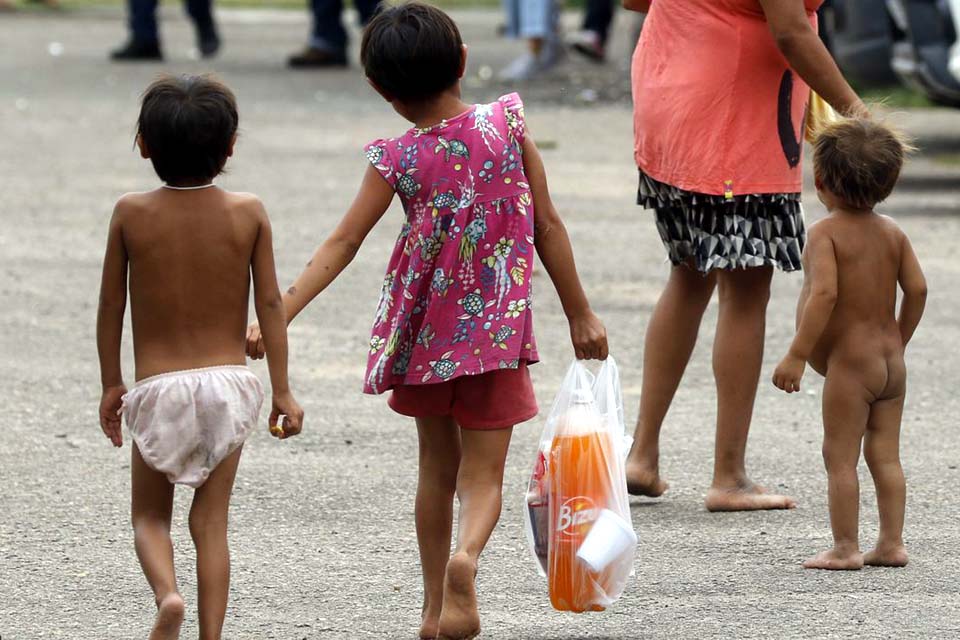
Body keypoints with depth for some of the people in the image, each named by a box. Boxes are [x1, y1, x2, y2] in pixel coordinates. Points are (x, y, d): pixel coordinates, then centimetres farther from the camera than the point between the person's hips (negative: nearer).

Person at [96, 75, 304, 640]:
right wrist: (282, 389, 5)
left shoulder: (131, 214, -6)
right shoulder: (249, 213, -5)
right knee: (212, 520, 8)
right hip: (228, 380, 1)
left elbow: (112, 306, 1)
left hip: (158, 387, -1)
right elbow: (271, 304, -3)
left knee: (151, 515, 13)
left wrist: (112, 383, 13)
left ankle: (167, 594, -15)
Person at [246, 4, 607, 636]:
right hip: (499, 330, -1)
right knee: (483, 475, 3)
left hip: (428, 334, 1)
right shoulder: (507, 123, -7)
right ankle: (466, 556, -28)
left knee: (438, 470, 18)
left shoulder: (399, 158, -10)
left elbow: (343, 243, -15)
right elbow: (548, 225, -3)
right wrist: (580, 313, 5)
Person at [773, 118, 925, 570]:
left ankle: (845, 547, -2)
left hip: (849, 364, -7)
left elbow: (825, 294, -23)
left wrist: (798, 355, -22)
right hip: (890, 359, 7)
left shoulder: (826, 233, -13)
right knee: (885, 455, 11)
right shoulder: (892, 233, 6)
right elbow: (917, 289, 4)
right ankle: (892, 542, 11)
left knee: (840, 457, -1)